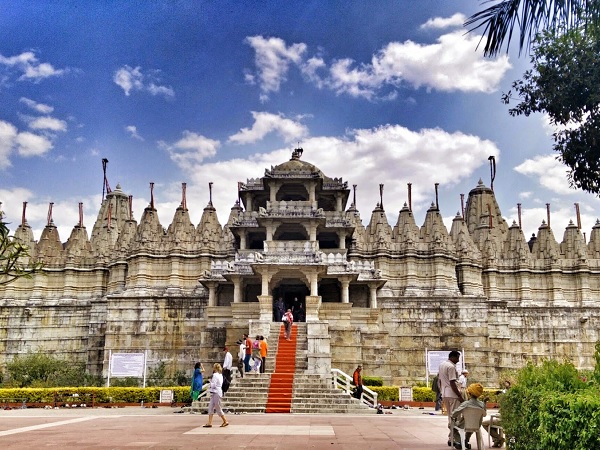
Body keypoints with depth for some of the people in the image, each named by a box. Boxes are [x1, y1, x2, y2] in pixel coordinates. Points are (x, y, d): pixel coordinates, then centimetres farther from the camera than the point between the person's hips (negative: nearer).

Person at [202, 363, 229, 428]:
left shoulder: (215, 375, -15)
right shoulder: (220, 375, 13)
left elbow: (213, 385, -19)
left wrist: (210, 382, -1)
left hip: (216, 393, -10)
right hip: (214, 393, 10)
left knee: (218, 409, -1)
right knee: (210, 407, 7)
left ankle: (225, 421, 7)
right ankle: (209, 423, 6)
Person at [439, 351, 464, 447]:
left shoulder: (441, 365, 13)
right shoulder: (451, 367, -16)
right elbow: (452, 383, -19)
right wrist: (460, 396, -16)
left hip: (445, 394, 9)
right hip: (452, 395, -9)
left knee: (450, 417, 15)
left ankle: (451, 438, 19)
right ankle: (452, 439, -2)